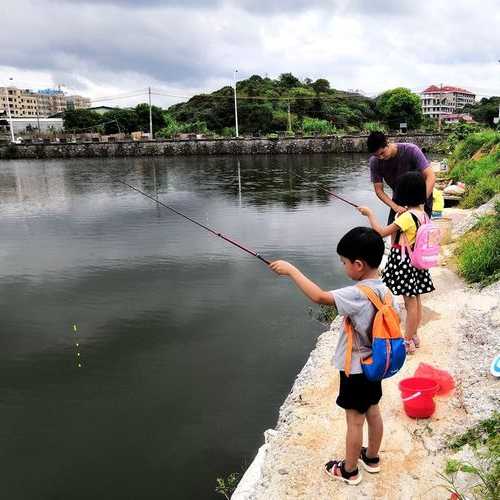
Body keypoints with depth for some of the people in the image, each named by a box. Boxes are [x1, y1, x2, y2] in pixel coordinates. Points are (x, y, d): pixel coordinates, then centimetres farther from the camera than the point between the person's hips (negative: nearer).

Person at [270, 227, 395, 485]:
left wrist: (291, 269, -27)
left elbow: (319, 296, -35)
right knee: (373, 411, 23)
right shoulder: (383, 289, -4)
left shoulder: (359, 294, -30)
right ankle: (372, 457, 42)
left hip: (355, 368, -8)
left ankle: (349, 470, 27)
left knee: (355, 420, 9)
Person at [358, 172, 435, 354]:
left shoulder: (407, 217, -22)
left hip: (405, 262, -8)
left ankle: (408, 341, 9)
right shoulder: (422, 213, 4)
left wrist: (369, 213, -12)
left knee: (410, 302, 0)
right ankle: (413, 335, 28)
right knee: (415, 300, 16)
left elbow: (382, 232, -21)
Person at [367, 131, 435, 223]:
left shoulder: (410, 150, -26)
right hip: (398, 199, 3)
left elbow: (431, 176, -30)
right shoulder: (374, 162, -17)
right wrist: (395, 207, -31)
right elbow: (379, 190, -14)